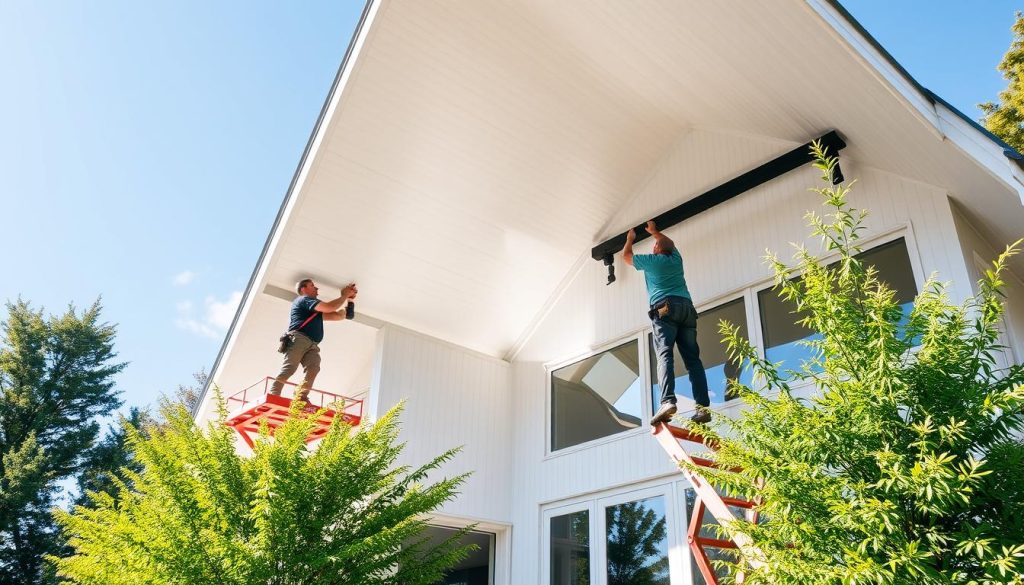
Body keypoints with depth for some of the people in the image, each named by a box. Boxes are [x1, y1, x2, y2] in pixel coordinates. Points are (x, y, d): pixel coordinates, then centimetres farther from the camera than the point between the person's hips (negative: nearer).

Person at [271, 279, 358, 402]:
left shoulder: (318, 310, 35)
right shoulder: (304, 299, 10)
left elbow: (339, 316, 34)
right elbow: (329, 307, -3)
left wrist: (347, 300, 27)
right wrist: (344, 296, 9)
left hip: (312, 345, 7)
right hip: (298, 339, -7)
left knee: (313, 369, -20)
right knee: (289, 368, -21)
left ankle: (301, 398, -32)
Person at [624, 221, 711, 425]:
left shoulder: (651, 260, 13)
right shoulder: (676, 258, 24)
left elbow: (626, 255, 30)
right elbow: (669, 243, 48)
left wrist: (630, 238, 47)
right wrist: (654, 231, 61)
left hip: (665, 308, -4)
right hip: (687, 307, 5)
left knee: (665, 354, -20)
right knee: (692, 358, -4)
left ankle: (667, 401, -40)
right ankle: (703, 407, -16)